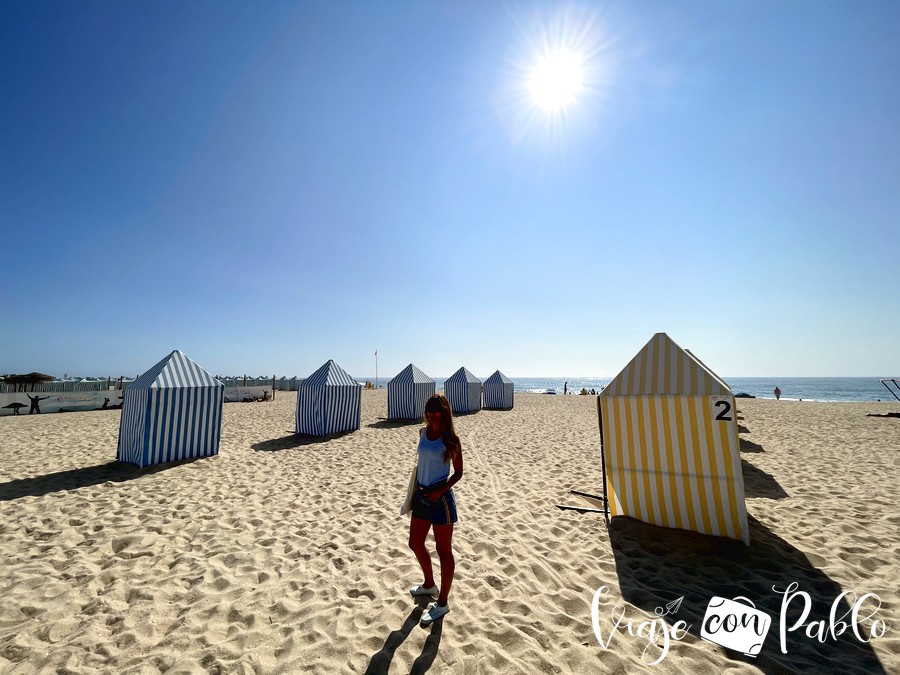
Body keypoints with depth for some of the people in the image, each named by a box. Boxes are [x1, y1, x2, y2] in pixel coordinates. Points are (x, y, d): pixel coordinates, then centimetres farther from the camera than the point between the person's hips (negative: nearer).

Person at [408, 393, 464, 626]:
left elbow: (458, 472, -9)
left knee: (444, 551, 8)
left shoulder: (450, 439, -14)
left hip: (441, 498, -7)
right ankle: (429, 585, 45)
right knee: (415, 544, 20)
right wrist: (415, 488, 14)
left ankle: (442, 603, 28)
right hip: (421, 496, 7)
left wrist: (441, 490, -20)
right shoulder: (423, 433, 3)